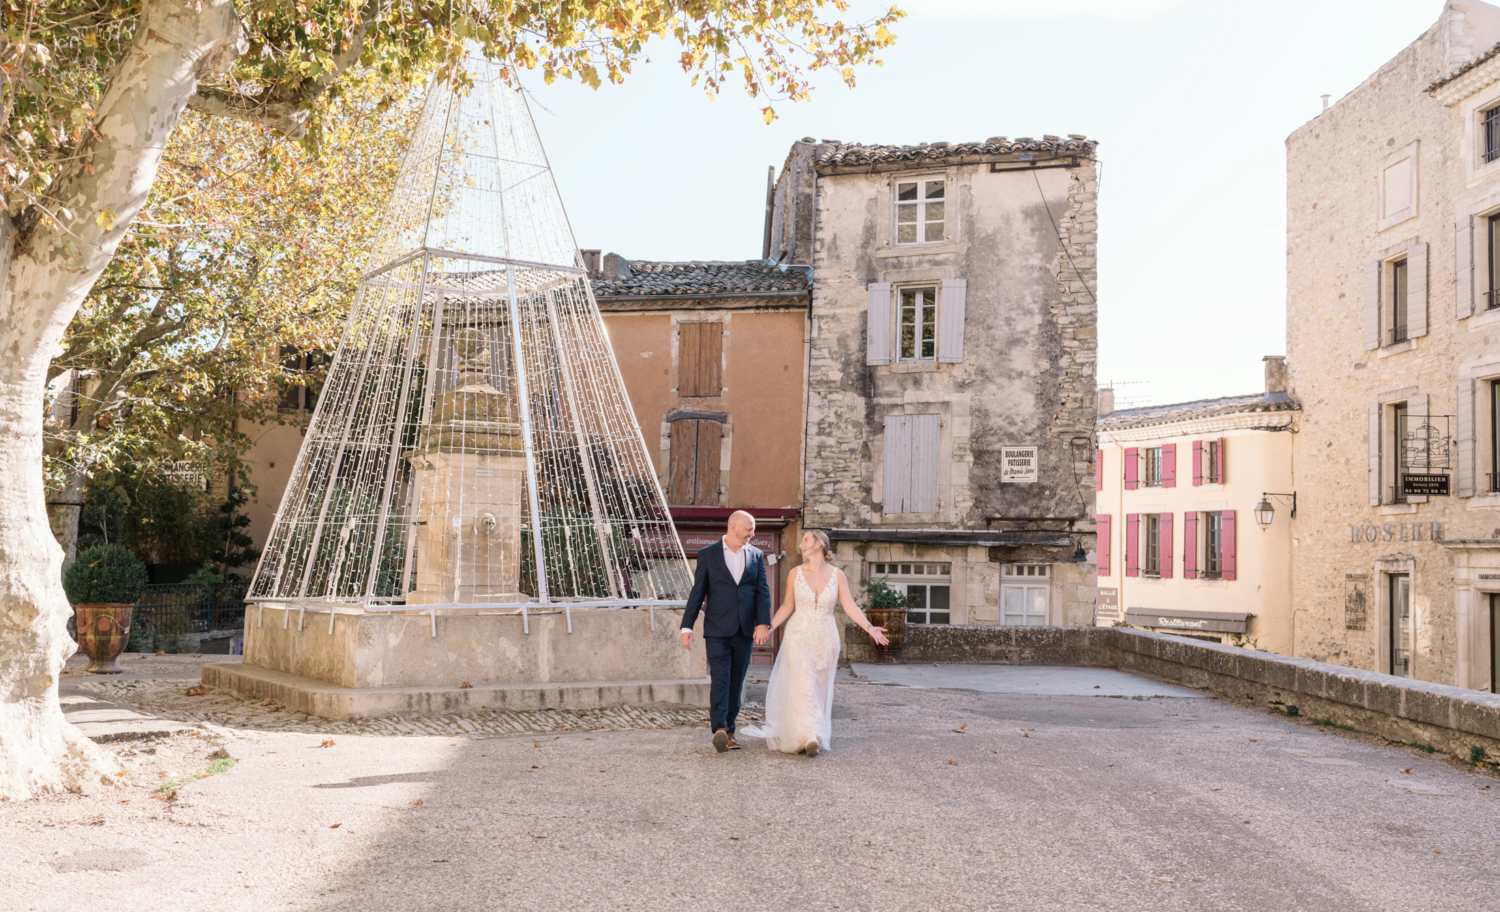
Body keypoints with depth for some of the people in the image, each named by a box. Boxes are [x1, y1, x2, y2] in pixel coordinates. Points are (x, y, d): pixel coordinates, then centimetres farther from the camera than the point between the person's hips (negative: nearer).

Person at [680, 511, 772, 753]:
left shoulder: (756, 556, 9)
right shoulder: (708, 555, 1)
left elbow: (763, 592, 3)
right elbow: (697, 592, 1)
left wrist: (763, 623, -10)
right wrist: (687, 626, -3)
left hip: (745, 631, 3)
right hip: (717, 630, -3)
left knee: (736, 682, 8)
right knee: (720, 678, -14)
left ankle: (729, 730, 16)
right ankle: (719, 728, -24)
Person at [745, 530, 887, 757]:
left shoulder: (837, 575, 0)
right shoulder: (795, 574, 2)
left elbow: (850, 607, -3)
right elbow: (787, 606, 9)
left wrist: (869, 628, -15)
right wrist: (768, 627, 0)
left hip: (825, 638, 1)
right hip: (799, 636, -1)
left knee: (820, 689, 7)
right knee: (803, 685, -14)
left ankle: (819, 733, 20)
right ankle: (809, 737, -22)